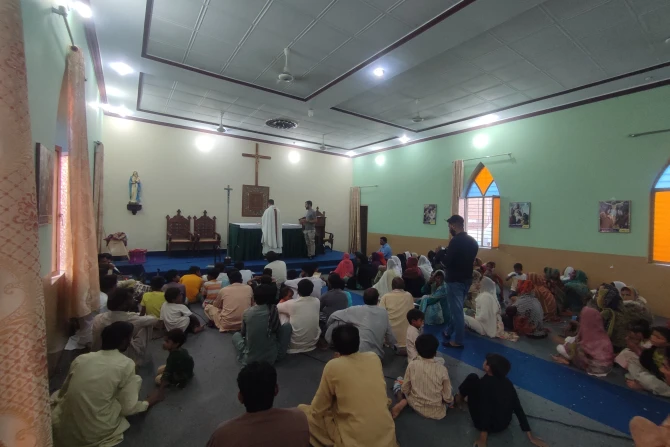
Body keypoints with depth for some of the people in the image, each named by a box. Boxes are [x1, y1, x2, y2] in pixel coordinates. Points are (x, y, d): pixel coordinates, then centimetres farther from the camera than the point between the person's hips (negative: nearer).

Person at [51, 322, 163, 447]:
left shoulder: (80, 358, 0)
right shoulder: (126, 364, -13)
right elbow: (127, 409, -10)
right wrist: (148, 403, 11)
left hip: (63, 429, 5)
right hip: (96, 433, -5)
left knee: (56, 395, 31)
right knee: (136, 380, 8)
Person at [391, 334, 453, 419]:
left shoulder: (412, 365, -16)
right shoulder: (442, 369, -20)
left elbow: (405, 389, -6)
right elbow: (447, 396, -10)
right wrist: (450, 400, 14)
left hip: (415, 405, 2)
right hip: (436, 411, -1)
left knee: (399, 380, 25)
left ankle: (403, 402, -4)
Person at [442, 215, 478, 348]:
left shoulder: (455, 241, -19)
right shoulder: (472, 241, 8)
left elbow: (447, 262, -22)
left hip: (455, 280, -9)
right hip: (467, 278, 9)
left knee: (456, 310, 1)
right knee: (456, 308, 21)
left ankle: (458, 341, 11)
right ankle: (449, 331, 35)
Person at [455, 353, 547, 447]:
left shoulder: (485, 382, -26)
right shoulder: (507, 383, -6)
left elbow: (485, 410, -30)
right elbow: (518, 409, -2)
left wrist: (482, 438, -23)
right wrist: (531, 437, 6)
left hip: (487, 425, -6)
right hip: (504, 425, 6)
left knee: (472, 378, -6)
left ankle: (460, 398, 20)